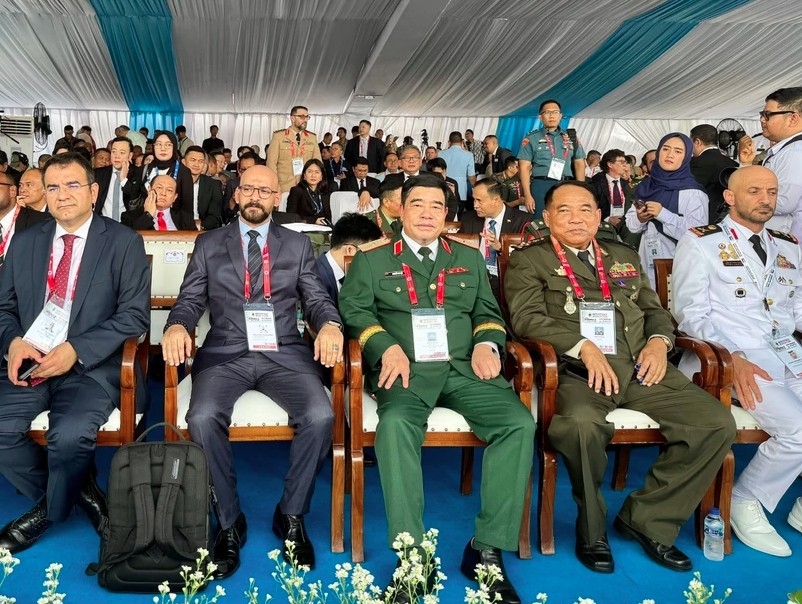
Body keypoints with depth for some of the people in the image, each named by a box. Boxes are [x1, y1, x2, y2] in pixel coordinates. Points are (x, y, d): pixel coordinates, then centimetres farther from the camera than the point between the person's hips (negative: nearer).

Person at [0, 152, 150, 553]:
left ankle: (51, 509, 5)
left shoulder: (123, 242, 0)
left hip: (92, 367, -4)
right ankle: (77, 492, 3)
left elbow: (135, 314, -7)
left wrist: (76, 351, -18)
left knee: (70, 434, -30)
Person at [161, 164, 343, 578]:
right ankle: (229, 522, -9)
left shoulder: (297, 245, 14)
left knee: (320, 416, -27)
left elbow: (317, 300, 8)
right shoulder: (209, 244, 14)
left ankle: (291, 515, -4)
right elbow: (190, 300, 8)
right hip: (225, 354, 0)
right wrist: (177, 326, -15)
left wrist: (330, 325, -15)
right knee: (203, 418, -30)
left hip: (284, 354, 0)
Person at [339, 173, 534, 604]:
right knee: (396, 424, -37)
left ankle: (487, 549, -18)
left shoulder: (470, 260, 25)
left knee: (519, 424, -25)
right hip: (407, 370, -2)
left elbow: (488, 311, 20)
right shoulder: (371, 260, 17)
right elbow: (353, 310, 5)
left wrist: (486, 343, -3)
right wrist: (388, 347, -13)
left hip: (465, 367, 3)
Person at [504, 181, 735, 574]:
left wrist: (659, 340, 1)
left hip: (640, 367, 5)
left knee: (717, 423, -14)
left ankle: (647, 519, 0)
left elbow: (655, 309, 24)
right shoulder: (529, 261, 10)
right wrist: (583, 347, -17)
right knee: (582, 423, -38)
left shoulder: (624, 257, 26)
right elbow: (526, 318, -5)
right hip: (577, 370, -5)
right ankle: (591, 529, -10)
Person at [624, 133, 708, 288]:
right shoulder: (646, 186, 9)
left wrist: (663, 214, -21)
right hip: (647, 265, 4)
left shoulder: (692, 191, -7)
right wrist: (639, 219, -10)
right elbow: (630, 224, 11)